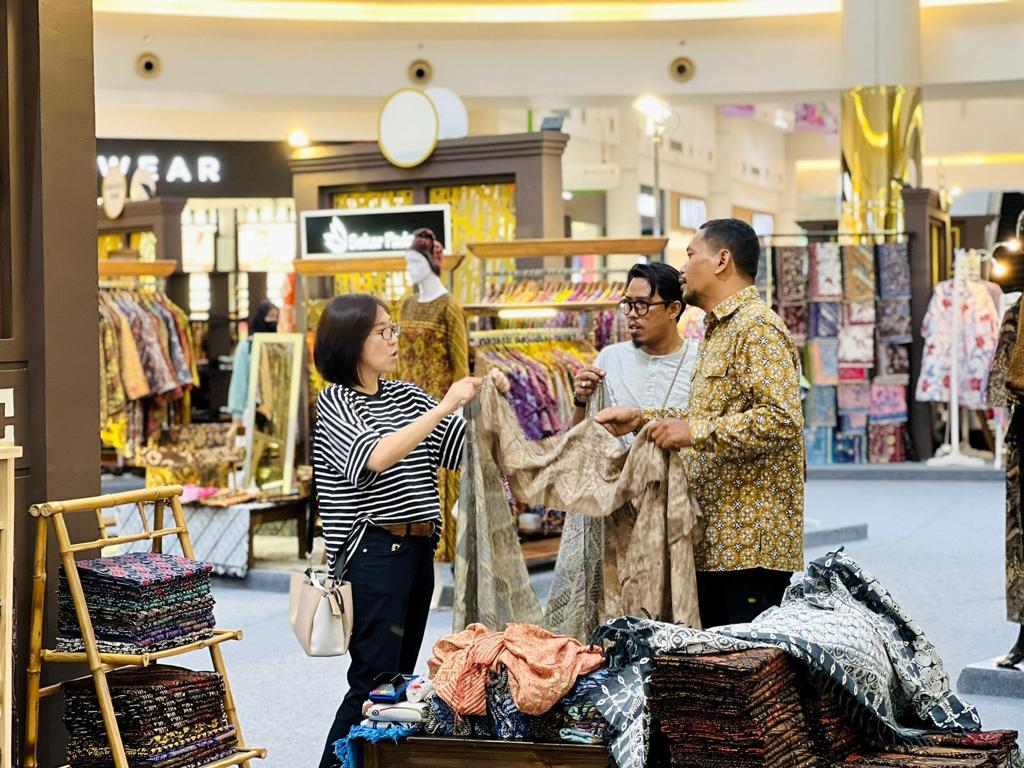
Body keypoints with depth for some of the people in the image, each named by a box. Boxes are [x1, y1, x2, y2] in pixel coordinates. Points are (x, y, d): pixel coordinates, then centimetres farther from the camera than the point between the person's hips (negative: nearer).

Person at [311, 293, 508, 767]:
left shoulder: (407, 396, 13)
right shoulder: (336, 403, -6)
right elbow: (377, 456, -24)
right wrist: (445, 406, -25)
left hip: (418, 550, 7)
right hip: (372, 554, -7)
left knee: (400, 676, 10)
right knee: (374, 680, -8)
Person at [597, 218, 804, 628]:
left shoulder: (757, 328, -12)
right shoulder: (717, 329, 22)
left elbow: (781, 419, -23)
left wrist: (696, 432, -20)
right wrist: (640, 419, 20)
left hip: (753, 541, -10)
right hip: (714, 540, 10)